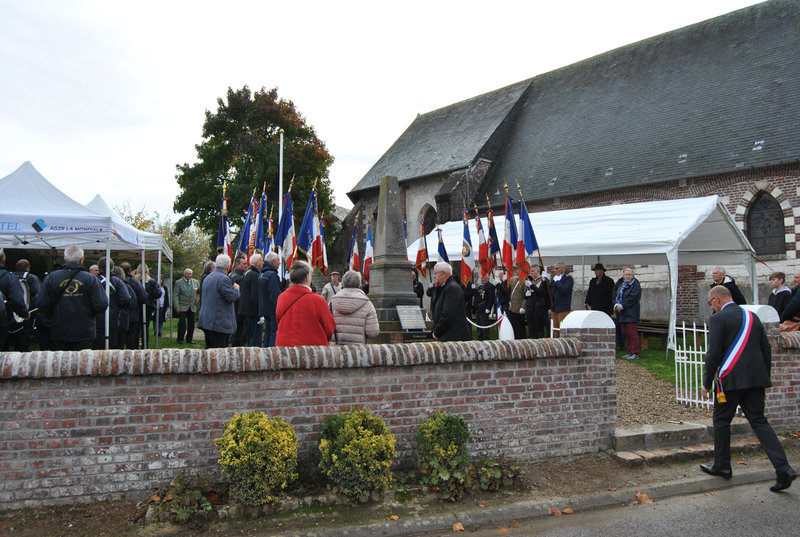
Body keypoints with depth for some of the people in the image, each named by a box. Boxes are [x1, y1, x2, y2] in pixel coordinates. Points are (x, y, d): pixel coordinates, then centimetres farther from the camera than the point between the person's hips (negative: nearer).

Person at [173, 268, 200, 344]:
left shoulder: (196, 282, 10)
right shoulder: (178, 283, -1)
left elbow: (200, 291, 22)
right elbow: (175, 295, -5)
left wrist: (198, 298, 2)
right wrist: (177, 306, -13)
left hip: (192, 307, 4)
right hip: (182, 307, -4)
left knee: (191, 324, 4)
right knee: (182, 323, -9)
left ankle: (189, 339, 15)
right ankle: (180, 339, 4)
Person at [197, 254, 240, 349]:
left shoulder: (207, 278, 14)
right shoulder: (224, 279, -16)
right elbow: (231, 297, -18)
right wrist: (236, 289, 3)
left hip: (206, 320, 9)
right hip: (219, 323, -9)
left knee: (209, 348, 14)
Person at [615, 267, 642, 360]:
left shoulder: (635, 285, -5)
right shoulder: (621, 285, 17)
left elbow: (633, 298, -14)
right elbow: (616, 296, 15)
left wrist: (622, 306, -15)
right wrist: (616, 305, -4)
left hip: (631, 314, -7)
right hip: (622, 314, 7)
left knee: (632, 334, -7)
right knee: (626, 334, 11)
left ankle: (635, 353, -3)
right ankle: (630, 352, 18)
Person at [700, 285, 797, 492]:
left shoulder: (718, 319, -8)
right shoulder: (751, 316, 13)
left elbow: (713, 353, -13)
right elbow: (766, 349, 15)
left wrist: (707, 382, -5)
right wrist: (764, 378, 21)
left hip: (730, 379, -6)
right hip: (755, 379, 6)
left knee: (721, 421, 10)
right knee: (759, 421, 7)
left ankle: (722, 466, 20)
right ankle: (783, 469, -3)